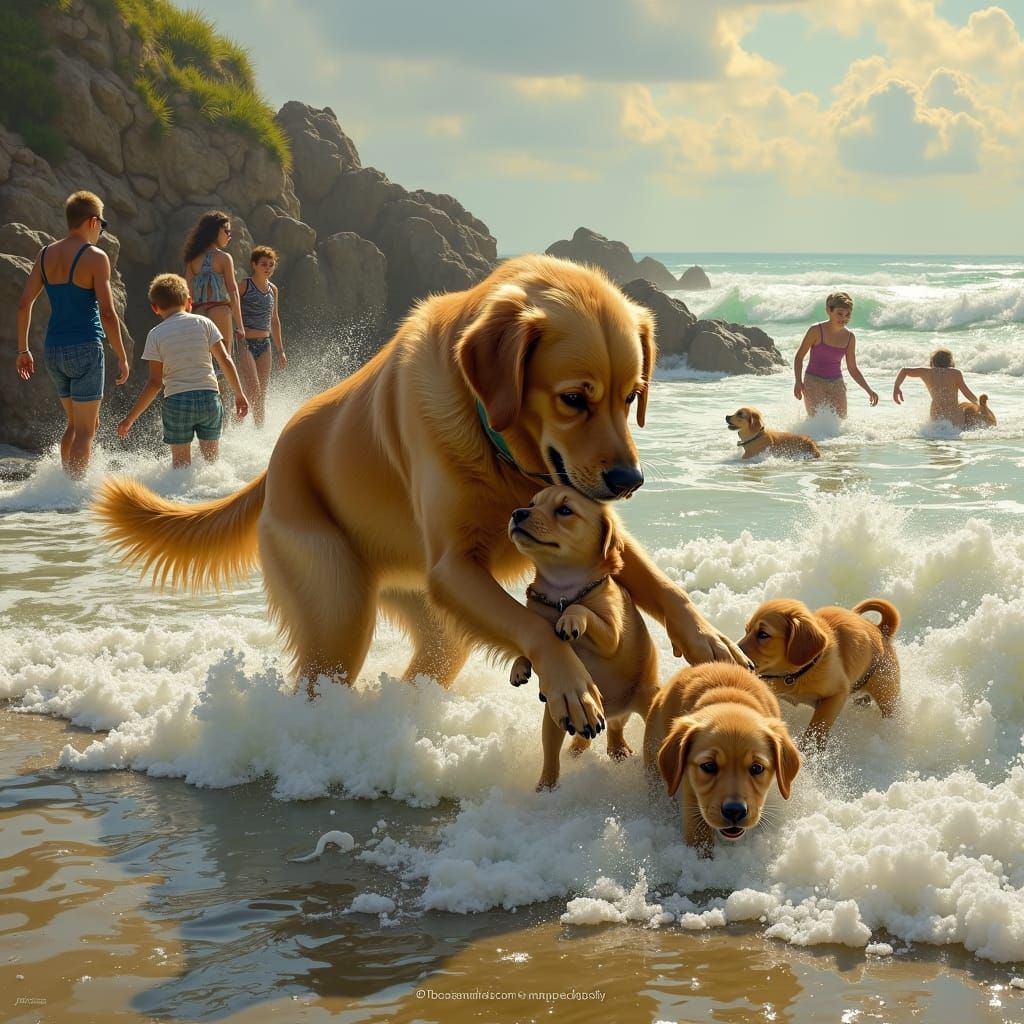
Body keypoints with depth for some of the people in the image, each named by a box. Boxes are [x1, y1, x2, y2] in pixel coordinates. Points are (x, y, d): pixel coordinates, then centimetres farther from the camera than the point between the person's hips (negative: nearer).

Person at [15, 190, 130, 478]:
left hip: (53, 349, 6)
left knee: (75, 423, 21)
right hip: (85, 348, -6)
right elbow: (107, 313, -14)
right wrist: (122, 358, -7)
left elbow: (24, 303, 6)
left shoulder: (46, 255, 8)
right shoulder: (95, 257, -10)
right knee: (85, 430, 1)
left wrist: (23, 350, 14)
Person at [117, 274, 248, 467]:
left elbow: (155, 382, -4)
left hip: (176, 401, -2)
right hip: (209, 397, 2)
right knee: (211, 460, 14)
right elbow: (225, 360, -1)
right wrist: (239, 394, 11)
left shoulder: (156, 335, 0)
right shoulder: (204, 323, 3)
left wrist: (130, 418, 2)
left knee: (181, 464, 8)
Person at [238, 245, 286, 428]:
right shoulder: (244, 286, -6)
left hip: (264, 344, 6)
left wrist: (280, 350, 20)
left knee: (262, 395, 5)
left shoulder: (273, 290, 13)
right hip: (245, 344, -6)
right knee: (254, 391, -16)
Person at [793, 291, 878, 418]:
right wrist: (798, 382, -15)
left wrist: (868, 390, 5)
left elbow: (853, 368, 12)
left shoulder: (849, 337, 3)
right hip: (814, 381, -4)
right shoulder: (816, 331, -10)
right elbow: (799, 357, -3)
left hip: (836, 383, 4)